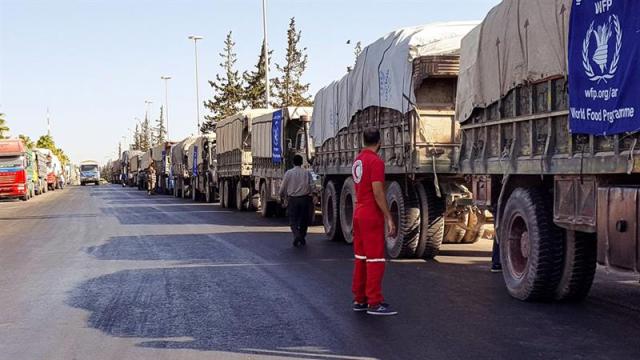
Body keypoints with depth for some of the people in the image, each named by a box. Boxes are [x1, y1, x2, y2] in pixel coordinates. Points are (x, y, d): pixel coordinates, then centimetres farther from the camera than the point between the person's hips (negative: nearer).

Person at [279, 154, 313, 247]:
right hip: (304, 198, 1)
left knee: (293, 220, 6)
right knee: (303, 219, 16)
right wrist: (312, 199, 7)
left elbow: (283, 187, 1)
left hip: (292, 199, -1)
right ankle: (302, 238, 23)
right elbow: (312, 186, -6)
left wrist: (282, 196, 21)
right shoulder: (307, 173, 0)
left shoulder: (289, 173, -3)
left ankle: (296, 235, -18)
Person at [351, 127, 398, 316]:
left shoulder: (358, 160, 11)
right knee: (375, 260, -5)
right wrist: (389, 218, -18)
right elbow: (378, 192, -20)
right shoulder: (376, 161, -15)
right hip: (372, 216, -9)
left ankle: (359, 300, 18)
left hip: (358, 214, 9)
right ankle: (374, 303, -3)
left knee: (360, 258, 12)